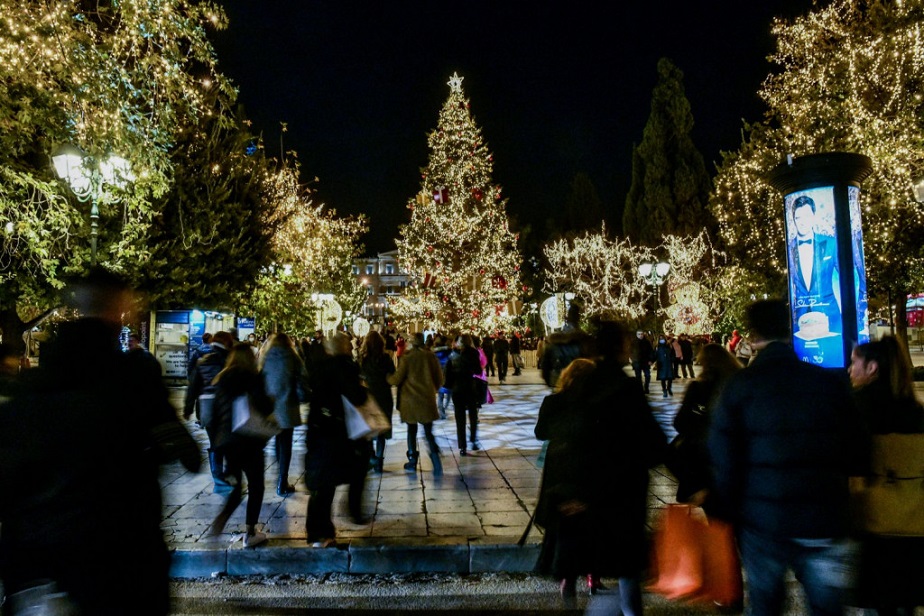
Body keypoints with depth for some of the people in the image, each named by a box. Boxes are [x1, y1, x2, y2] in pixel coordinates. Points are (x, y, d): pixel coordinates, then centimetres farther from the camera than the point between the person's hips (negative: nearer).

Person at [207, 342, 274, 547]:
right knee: (256, 486, 7)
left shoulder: (222, 379, 8)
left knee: (237, 484, 19)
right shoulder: (253, 379, -8)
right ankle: (250, 532, 6)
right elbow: (265, 407, -17)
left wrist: (216, 438, 14)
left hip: (226, 439, 6)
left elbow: (215, 412, 8)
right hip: (249, 439, -5)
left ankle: (221, 519, -3)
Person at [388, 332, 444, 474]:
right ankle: (436, 464, -6)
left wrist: (387, 377, 15)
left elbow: (397, 379, -5)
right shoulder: (431, 356, -1)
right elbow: (439, 378, 4)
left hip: (410, 399, -2)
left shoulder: (406, 358, -8)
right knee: (428, 432, 6)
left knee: (411, 430, 13)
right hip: (428, 398, 2)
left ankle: (412, 462, 17)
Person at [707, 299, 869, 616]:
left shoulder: (739, 385, -9)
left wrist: (727, 512, 5)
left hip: (762, 521, -1)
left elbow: (723, 460, -8)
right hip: (825, 519, 1)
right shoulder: (830, 382, -4)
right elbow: (858, 456, 3)